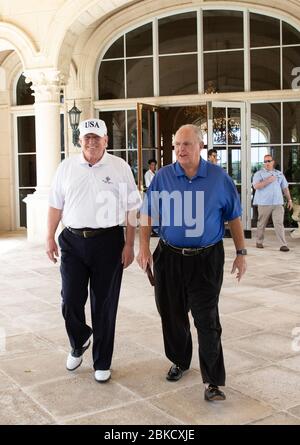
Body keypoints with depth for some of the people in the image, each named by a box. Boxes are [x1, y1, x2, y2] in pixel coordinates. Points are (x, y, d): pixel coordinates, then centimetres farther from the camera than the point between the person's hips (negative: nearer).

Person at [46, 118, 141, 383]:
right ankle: (78, 344, 33)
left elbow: (131, 209, 0)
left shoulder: (120, 167, 0)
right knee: (70, 300, 1)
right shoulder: (67, 167, 8)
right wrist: (50, 237, 7)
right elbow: (56, 205, 12)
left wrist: (129, 245, -4)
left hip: (108, 241, -2)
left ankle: (102, 363, 22)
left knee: (104, 305, 6)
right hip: (73, 241, 2)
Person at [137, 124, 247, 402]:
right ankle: (180, 361, 37)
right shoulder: (163, 177, 0)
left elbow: (234, 217, 5)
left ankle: (213, 381, 6)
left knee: (207, 320, -4)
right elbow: (147, 213, 6)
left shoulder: (219, 178, -2)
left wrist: (241, 253, 5)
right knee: (172, 315, 14)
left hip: (207, 259, -2)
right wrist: (144, 246, -5)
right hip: (170, 257, 2)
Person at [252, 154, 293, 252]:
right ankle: (259, 242, 21)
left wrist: (289, 200, 15)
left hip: (278, 203, 2)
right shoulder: (259, 173, 3)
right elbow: (256, 186, -12)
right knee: (262, 224, 6)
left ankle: (283, 245, -10)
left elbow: (285, 188, 20)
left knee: (279, 223, -7)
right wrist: (268, 180, -15)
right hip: (264, 203, -2)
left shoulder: (279, 174, 16)